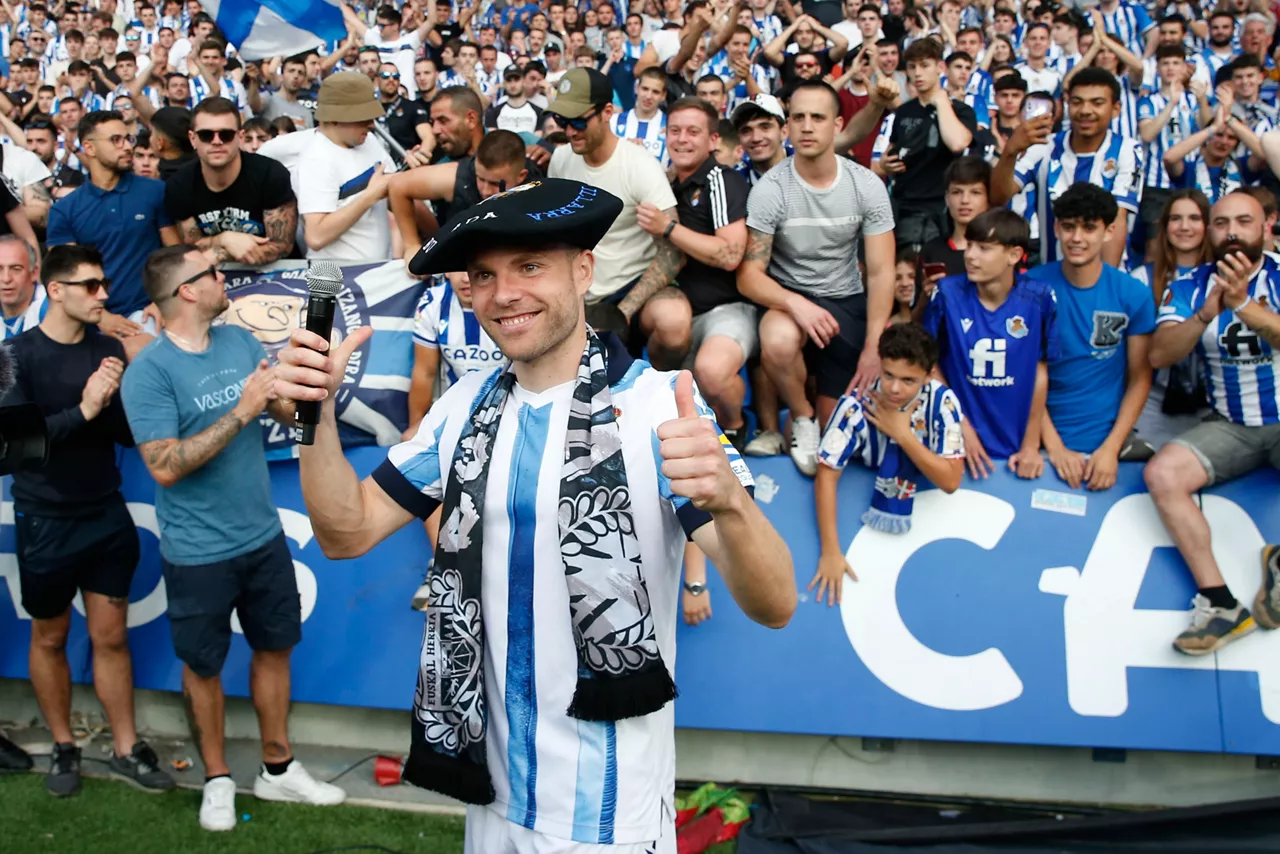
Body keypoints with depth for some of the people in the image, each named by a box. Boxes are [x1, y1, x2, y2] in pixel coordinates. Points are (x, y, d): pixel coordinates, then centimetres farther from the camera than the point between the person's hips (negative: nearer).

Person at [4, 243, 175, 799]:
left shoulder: (109, 350, -2)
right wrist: (83, 409, -25)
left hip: (108, 516, 3)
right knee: (49, 639, 13)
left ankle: (126, 750, 20)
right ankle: (63, 748, 29)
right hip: (46, 522, -2)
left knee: (111, 637, 9)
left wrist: (118, 399, -18)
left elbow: (130, 436, 2)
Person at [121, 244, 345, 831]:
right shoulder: (149, 372, -17)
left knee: (274, 648, 16)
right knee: (204, 665, 12)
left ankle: (277, 769, 34)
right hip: (198, 554, -6)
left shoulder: (240, 341, 2)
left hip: (264, 537, 6)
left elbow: (292, 414, 3)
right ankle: (218, 780, 32)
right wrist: (240, 412, -25)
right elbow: (165, 467, -24)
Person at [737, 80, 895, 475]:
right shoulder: (769, 189, -15)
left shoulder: (867, 186, -8)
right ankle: (801, 416, -8)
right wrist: (795, 303, -35)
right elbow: (749, 276, -15)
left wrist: (873, 347, -14)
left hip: (846, 301, 2)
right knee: (777, 342, -39)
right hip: (787, 296, -2)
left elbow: (880, 272, -6)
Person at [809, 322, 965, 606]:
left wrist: (902, 433, -31)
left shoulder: (942, 401, -23)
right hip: (863, 484, -1)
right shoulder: (857, 404, -27)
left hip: (922, 491, 1)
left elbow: (950, 481, -23)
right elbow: (826, 476, -26)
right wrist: (831, 551, -32)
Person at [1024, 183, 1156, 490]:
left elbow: (1140, 378, 3)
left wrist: (1111, 448, -8)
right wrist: (1054, 446, -10)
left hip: (1109, 439, 1)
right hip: (1046, 440, -1)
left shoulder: (1133, 294, 0)